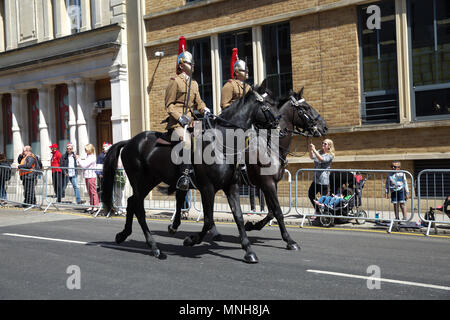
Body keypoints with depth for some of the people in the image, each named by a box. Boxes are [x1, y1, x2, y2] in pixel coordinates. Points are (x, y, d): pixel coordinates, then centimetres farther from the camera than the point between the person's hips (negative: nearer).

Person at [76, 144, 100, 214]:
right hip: (87, 176, 10)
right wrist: (78, 159, 9)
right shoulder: (88, 156, 15)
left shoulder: (92, 157, -14)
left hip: (91, 176, -10)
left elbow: (84, 165, -17)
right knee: (89, 192, 11)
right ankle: (91, 206, 16)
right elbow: (83, 164, 17)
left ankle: (96, 206, -5)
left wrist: (78, 159, -8)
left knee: (93, 191, -7)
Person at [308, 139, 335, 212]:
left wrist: (314, 149, -26)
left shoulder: (330, 155, -6)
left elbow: (321, 159, -23)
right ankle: (317, 210, 24)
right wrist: (311, 149, -23)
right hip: (316, 179, 7)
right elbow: (312, 157, -5)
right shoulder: (319, 152, 12)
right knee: (310, 194, 11)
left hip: (323, 180, -7)